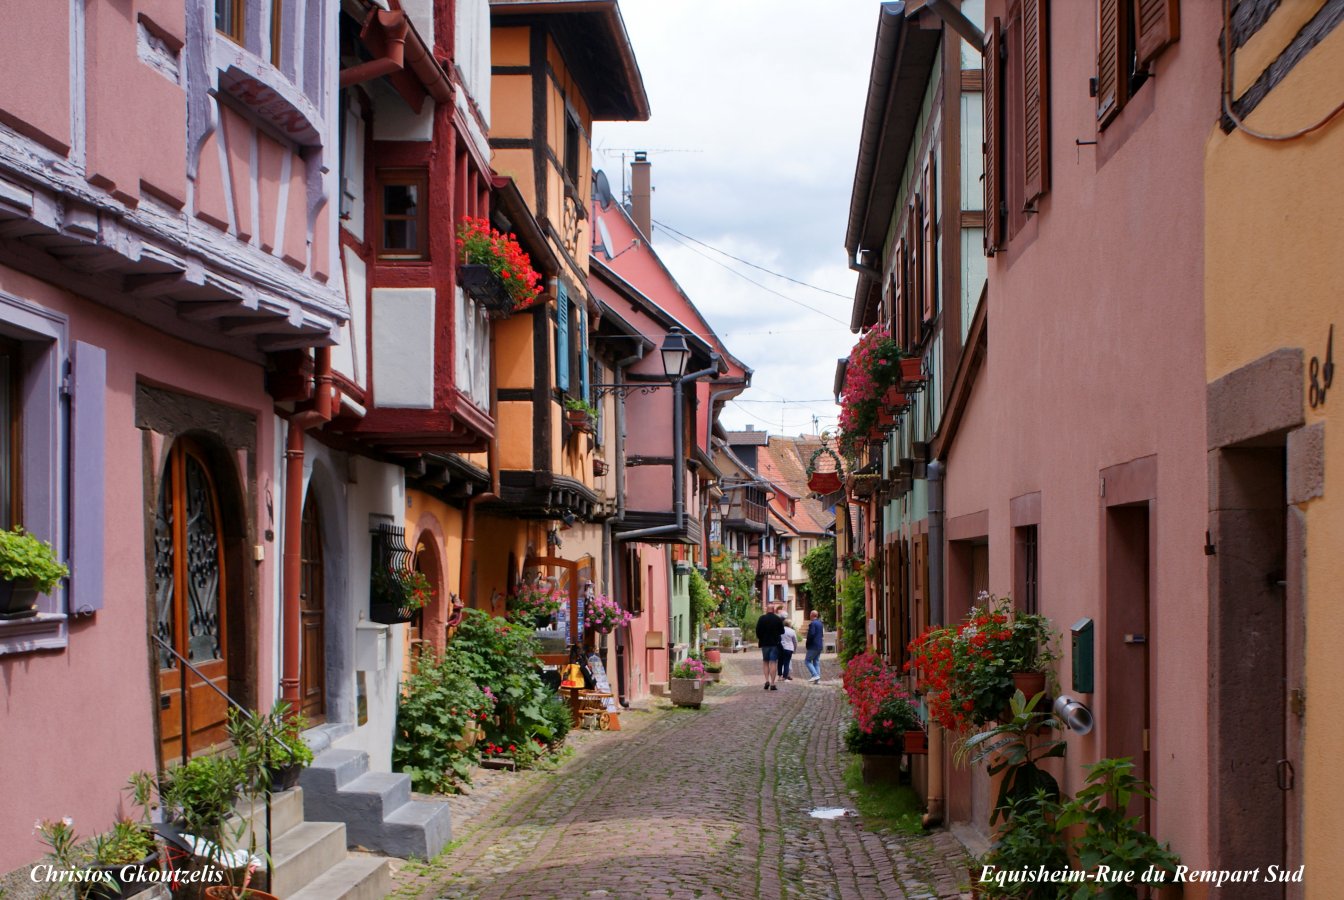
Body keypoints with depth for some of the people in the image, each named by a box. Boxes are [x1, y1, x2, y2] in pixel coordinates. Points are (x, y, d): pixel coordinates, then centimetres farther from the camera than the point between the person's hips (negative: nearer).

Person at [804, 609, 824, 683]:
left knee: (807, 661, -1)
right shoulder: (820, 623, 13)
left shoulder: (812, 623, -15)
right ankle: (817, 679, 8)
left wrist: (807, 643, -10)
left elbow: (811, 634, -22)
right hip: (820, 645, 9)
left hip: (813, 646, -9)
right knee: (816, 662, 11)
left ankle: (815, 675, -15)